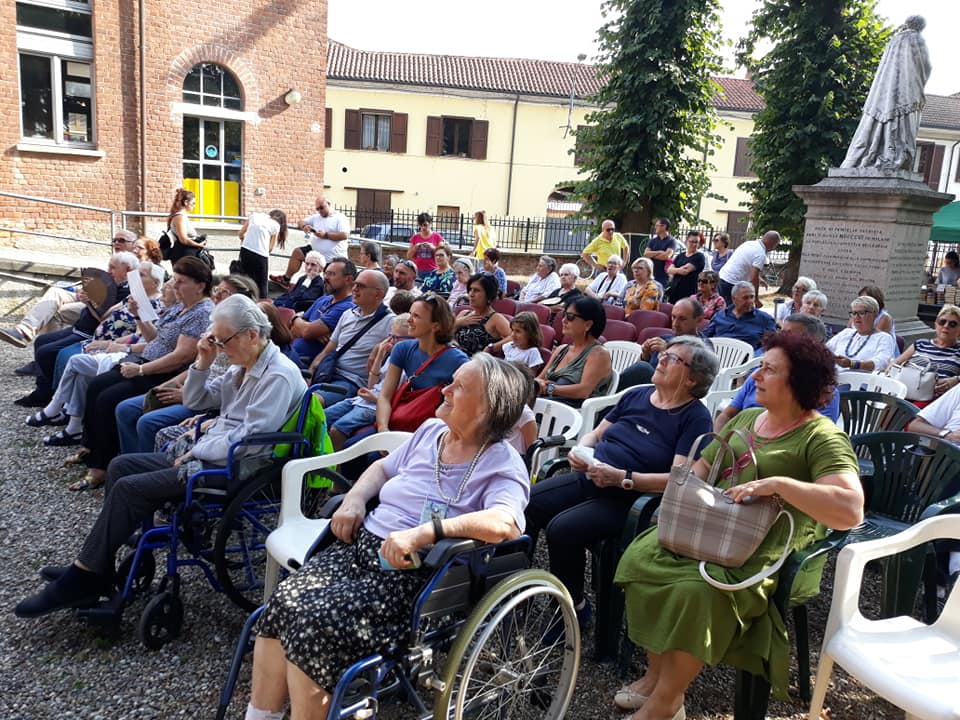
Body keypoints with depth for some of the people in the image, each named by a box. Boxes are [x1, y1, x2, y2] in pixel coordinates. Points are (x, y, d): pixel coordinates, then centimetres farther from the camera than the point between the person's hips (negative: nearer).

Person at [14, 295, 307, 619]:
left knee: (130, 488, -14)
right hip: (207, 454, 10)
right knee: (121, 466, 6)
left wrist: (196, 452, -14)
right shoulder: (242, 366, 12)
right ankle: (98, 568, 8)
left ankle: (83, 580, 0)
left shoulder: (279, 376, -19)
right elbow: (195, 400, 19)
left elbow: (250, 440, -25)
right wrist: (203, 362, 3)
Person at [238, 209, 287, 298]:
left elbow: (240, 234, 19)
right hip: (261, 255, -3)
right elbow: (270, 248, 6)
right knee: (261, 285, 8)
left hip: (245, 251, 3)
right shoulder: (276, 225, 10)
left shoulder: (254, 215, 18)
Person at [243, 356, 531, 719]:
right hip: (361, 543, 7)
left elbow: (507, 523, -29)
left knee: (315, 624, -24)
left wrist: (424, 533, -36)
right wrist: (354, 499, 4)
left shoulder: (502, 464, -10)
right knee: (283, 603, -15)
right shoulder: (430, 431, 12)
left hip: (412, 574, -6)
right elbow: (382, 468, 26)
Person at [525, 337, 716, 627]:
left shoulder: (695, 417, -5)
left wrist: (622, 478, -23)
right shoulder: (636, 395, 13)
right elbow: (594, 435, 19)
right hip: (588, 477, 6)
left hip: (628, 498, -6)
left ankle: (574, 606, -2)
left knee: (562, 529, -27)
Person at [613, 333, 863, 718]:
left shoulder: (822, 438, -11)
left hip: (771, 553, -7)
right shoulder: (746, 418, 13)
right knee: (640, 556, -11)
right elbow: (702, 465, 21)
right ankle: (656, 672, 1)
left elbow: (851, 510, -24)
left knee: (698, 590, -32)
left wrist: (778, 483, -30)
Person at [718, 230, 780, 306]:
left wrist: (759, 280, 31)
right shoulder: (761, 254, -14)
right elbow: (754, 278, -19)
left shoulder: (749, 243, 13)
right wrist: (756, 299, -12)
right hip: (732, 284, -9)